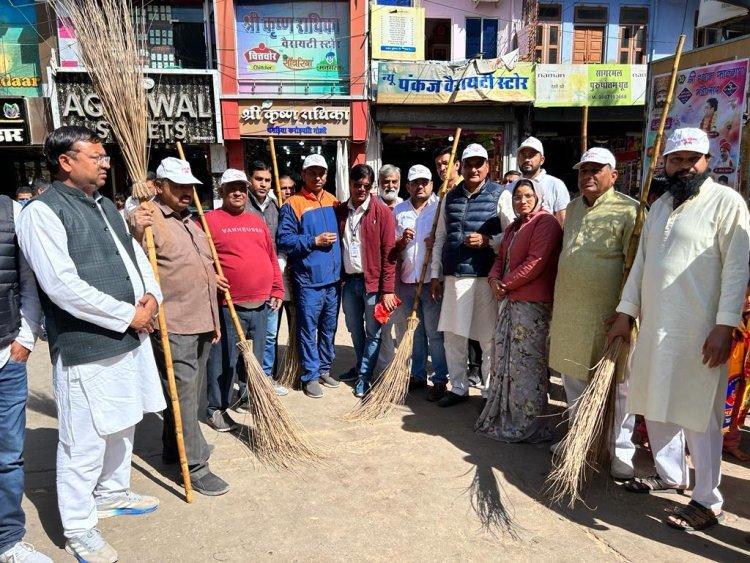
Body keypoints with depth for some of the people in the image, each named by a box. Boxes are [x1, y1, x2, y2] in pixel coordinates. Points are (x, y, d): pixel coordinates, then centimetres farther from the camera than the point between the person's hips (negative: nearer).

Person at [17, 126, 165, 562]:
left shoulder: (105, 206, 14)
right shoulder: (42, 212, -13)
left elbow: (136, 253, 17)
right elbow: (61, 285, -21)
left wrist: (151, 296, -2)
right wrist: (128, 314, -17)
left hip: (132, 338, 8)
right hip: (86, 347, -8)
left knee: (123, 425, 21)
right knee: (85, 441, 3)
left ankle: (113, 494, 41)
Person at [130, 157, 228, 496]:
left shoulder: (190, 223, 18)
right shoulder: (147, 219, -9)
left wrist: (214, 320, 23)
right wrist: (136, 233, -38)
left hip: (201, 324, 9)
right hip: (172, 327, -9)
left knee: (191, 392, 18)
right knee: (183, 394, -3)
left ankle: (173, 448, 34)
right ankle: (195, 465, 6)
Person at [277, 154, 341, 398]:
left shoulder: (333, 202, 11)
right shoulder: (292, 205, -6)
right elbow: (284, 240, -12)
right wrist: (314, 241, -17)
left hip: (333, 277, 6)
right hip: (308, 279, -5)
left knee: (329, 328, 15)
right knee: (308, 330, 1)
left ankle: (324, 369, 29)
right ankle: (310, 376, 13)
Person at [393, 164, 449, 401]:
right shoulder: (398, 211, 13)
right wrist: (401, 241, -6)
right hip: (406, 280, 4)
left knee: (435, 333, 0)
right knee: (411, 332, 12)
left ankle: (440, 380, 9)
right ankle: (417, 375, 25)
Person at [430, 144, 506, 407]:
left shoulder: (499, 195, 0)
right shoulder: (450, 197, 13)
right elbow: (440, 238, 14)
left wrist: (487, 240, -18)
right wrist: (435, 275, 11)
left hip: (486, 276, -4)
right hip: (454, 275, 5)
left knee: (489, 337, 3)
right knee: (452, 335, 10)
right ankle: (458, 388, 25)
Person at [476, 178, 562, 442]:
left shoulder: (545, 222, -9)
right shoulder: (513, 227, 21)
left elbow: (535, 263, -18)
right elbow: (500, 258, 21)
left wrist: (506, 284, -12)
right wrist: (494, 279, 0)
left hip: (532, 303, -9)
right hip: (509, 301, 9)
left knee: (526, 363, -3)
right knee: (504, 359, 13)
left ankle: (528, 425, 9)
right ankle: (503, 417, 26)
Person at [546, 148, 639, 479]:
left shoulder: (627, 209, -10)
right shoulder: (573, 207, 13)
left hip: (608, 311, -7)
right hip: (569, 309, 7)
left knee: (618, 382, 3)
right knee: (573, 377, 16)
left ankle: (621, 452, 16)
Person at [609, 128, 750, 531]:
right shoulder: (660, 205, 15)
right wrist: (625, 312, 13)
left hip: (697, 330, -7)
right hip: (654, 325, 7)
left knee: (697, 414, -1)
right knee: (656, 405, 15)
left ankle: (708, 501, 13)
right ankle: (671, 475, 33)